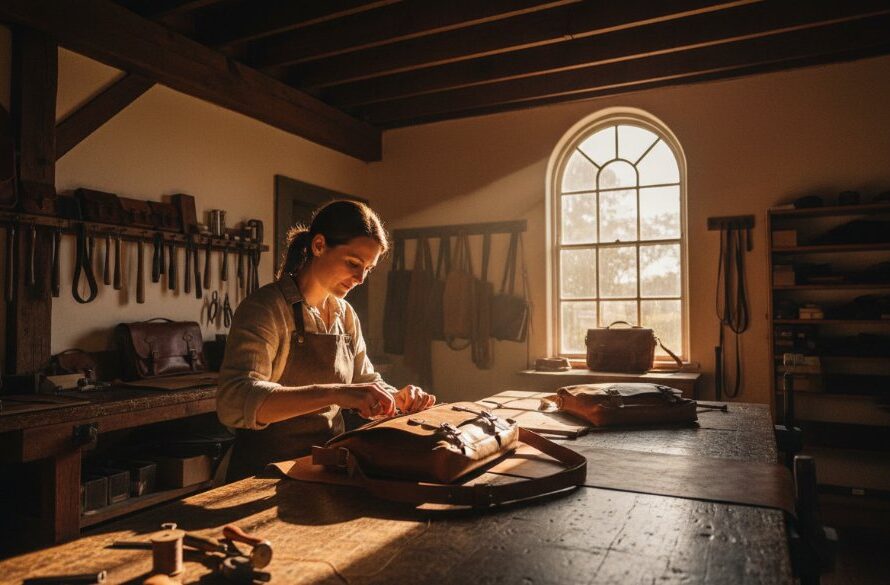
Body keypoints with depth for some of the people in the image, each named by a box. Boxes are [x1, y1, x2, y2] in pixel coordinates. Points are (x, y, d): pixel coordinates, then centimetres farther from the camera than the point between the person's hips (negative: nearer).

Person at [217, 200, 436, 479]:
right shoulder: (265, 308, -14)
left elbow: (366, 380, 18)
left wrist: (397, 398, -4)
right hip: (268, 472, -4)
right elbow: (234, 402, -28)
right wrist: (333, 393, -39)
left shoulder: (346, 314, 7)